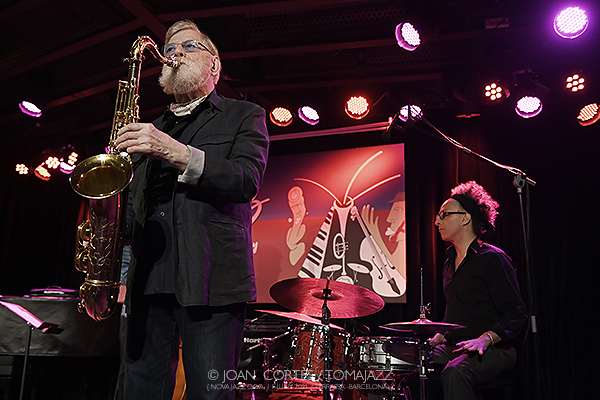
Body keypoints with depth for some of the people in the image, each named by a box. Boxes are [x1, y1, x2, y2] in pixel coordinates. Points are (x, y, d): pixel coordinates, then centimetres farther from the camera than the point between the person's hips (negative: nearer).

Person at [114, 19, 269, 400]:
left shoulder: (244, 116, 10)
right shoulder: (151, 129, 24)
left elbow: (248, 180, -8)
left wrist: (178, 153, -18)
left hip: (211, 282, -4)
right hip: (149, 281, 5)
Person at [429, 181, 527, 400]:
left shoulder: (492, 258, -9)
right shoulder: (450, 261, 16)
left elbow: (516, 315, -12)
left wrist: (485, 339, -26)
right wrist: (438, 337, 11)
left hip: (492, 349, -7)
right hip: (452, 348, 7)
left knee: (454, 373, -36)